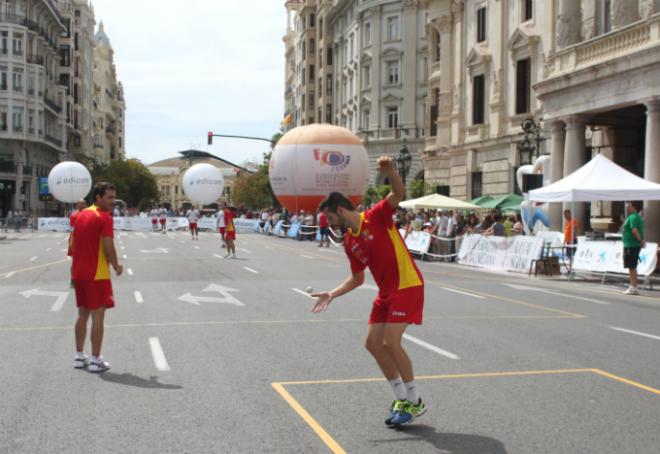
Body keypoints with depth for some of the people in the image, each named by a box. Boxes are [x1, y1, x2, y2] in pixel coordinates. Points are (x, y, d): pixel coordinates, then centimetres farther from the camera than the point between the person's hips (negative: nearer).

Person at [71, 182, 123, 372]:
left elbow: (74, 244, 17)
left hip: (79, 272, 8)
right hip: (97, 274, -8)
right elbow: (108, 246, -18)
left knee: (83, 314, 16)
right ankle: (95, 360, 0)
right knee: (98, 316, -3)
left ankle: (79, 356, 21)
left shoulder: (81, 215, 13)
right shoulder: (104, 217, -12)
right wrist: (116, 265, -4)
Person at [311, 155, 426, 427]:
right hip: (386, 292, 8)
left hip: (407, 287, -8)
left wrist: (389, 171, -44)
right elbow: (357, 279, 15)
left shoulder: (376, 216, -12)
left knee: (391, 343, -14)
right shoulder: (349, 242, 8)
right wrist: (332, 295, 6)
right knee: (373, 343, 5)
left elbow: (399, 193, -27)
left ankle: (415, 402, 3)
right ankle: (402, 399, 19)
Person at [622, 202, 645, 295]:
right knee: (633, 267, 16)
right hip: (635, 245, 10)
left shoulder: (632, 217, -15)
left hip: (631, 245, -10)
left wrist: (641, 241, -21)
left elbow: (634, 230, -29)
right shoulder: (638, 217, 18)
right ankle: (633, 287, 23)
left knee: (631, 267, -7)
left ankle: (633, 288, -5)